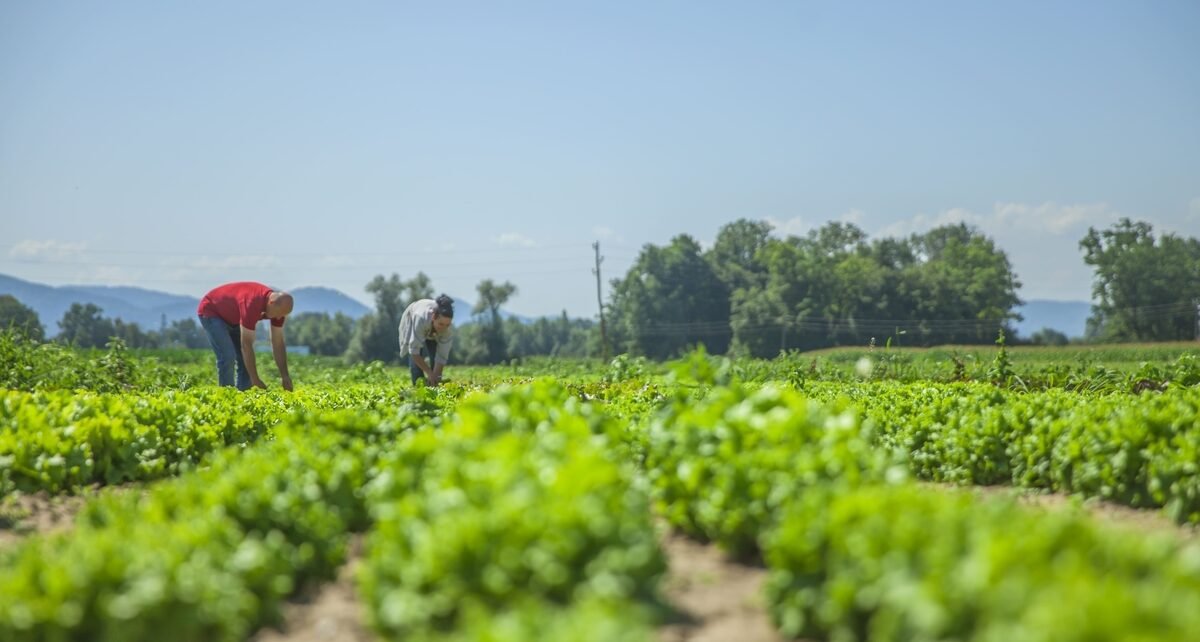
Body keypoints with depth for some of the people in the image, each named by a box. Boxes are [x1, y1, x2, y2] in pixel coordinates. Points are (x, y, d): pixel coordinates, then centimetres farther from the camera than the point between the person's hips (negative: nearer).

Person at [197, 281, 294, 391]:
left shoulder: (278, 305, -17)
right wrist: (255, 380, -35)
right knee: (227, 357, -20)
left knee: (245, 359, -1)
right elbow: (246, 344, -38)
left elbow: (278, 343, -9)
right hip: (211, 311, -8)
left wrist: (285, 376, -12)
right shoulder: (252, 303, -41)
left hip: (233, 318, 8)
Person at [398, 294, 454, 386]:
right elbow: (414, 351, -45)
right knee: (415, 358, -21)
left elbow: (442, 356, -32)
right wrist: (430, 374, -48)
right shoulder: (421, 318, -47)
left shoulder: (446, 324, -38)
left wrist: (435, 376, -40)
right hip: (411, 323, -2)